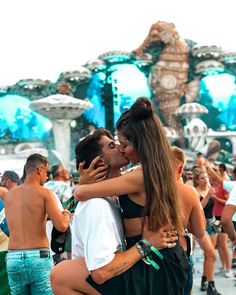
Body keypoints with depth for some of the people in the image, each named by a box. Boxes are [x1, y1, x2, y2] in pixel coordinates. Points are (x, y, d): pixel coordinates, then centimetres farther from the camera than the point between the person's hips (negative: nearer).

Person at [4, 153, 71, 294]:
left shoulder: (9, 195, 11)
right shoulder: (44, 193, -5)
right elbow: (62, 225, -12)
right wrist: (67, 214, 8)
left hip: (13, 258, 5)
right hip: (38, 257, -5)